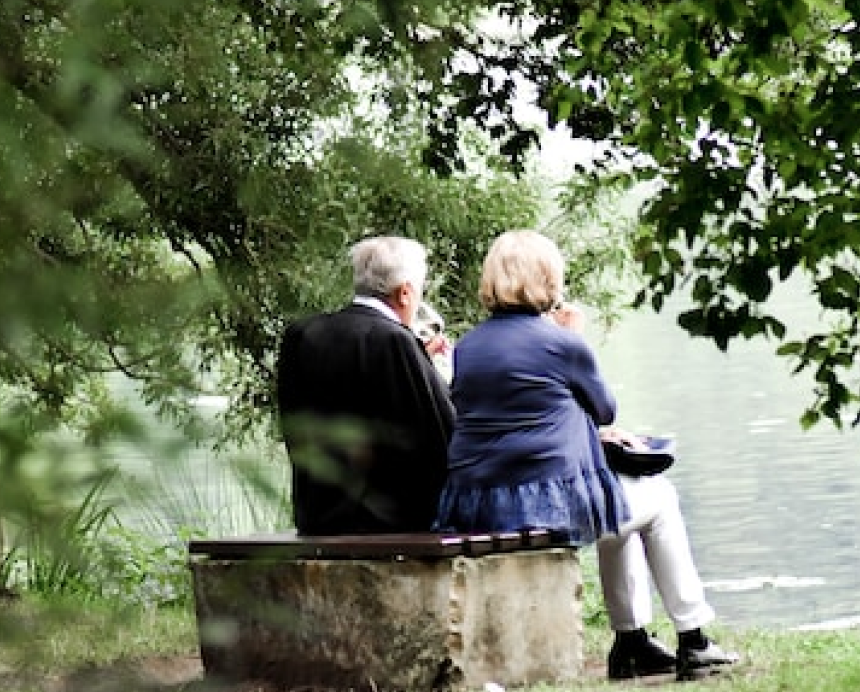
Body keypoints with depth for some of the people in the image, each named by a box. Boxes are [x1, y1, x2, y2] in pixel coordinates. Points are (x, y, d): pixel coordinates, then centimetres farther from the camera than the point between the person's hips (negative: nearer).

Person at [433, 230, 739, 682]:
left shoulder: (466, 347, 11)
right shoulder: (561, 344, -8)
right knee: (659, 498, 21)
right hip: (550, 504, -7)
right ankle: (692, 641, 22)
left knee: (619, 500, 33)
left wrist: (592, 432, 28)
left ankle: (632, 642, 34)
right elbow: (605, 409, 9)